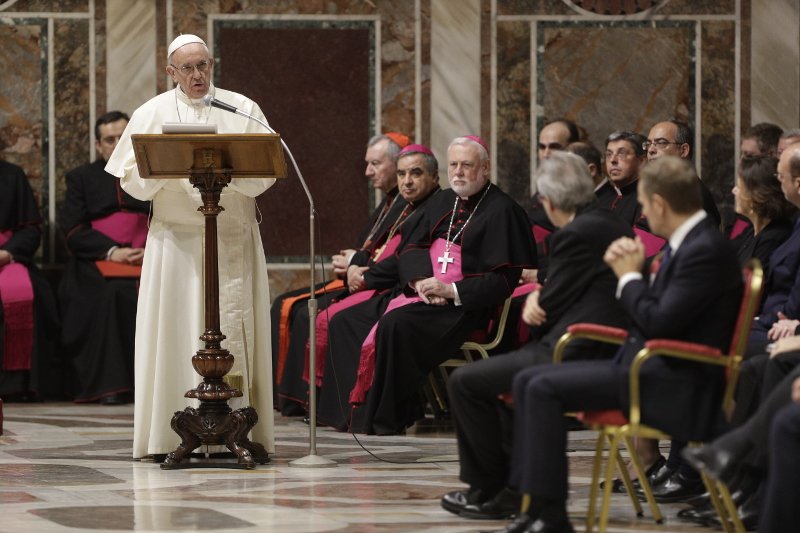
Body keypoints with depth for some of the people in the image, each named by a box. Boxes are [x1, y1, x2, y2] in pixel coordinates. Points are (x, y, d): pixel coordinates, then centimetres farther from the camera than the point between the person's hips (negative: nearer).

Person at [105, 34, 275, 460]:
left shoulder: (242, 109, 6)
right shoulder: (152, 114, 8)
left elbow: (264, 175, 0)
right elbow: (131, 179, 2)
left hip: (234, 238, 0)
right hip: (175, 240, 0)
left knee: (233, 329, -4)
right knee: (174, 333, -4)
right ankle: (168, 435, -3)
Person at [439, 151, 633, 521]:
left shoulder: (574, 236, -17)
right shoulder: (614, 228, 12)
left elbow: (548, 312, -12)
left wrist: (536, 308, 10)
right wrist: (538, 296, -3)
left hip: (580, 360, -11)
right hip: (610, 355, 11)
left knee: (464, 382, -2)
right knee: (499, 372, 32)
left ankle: (489, 488, 8)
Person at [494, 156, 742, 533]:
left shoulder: (706, 250, -18)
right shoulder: (686, 242, 14)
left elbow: (659, 322, -22)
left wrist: (630, 276, -7)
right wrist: (628, 270, 4)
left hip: (676, 386, -11)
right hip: (650, 367, 11)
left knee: (544, 389, -20)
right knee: (528, 381, 2)